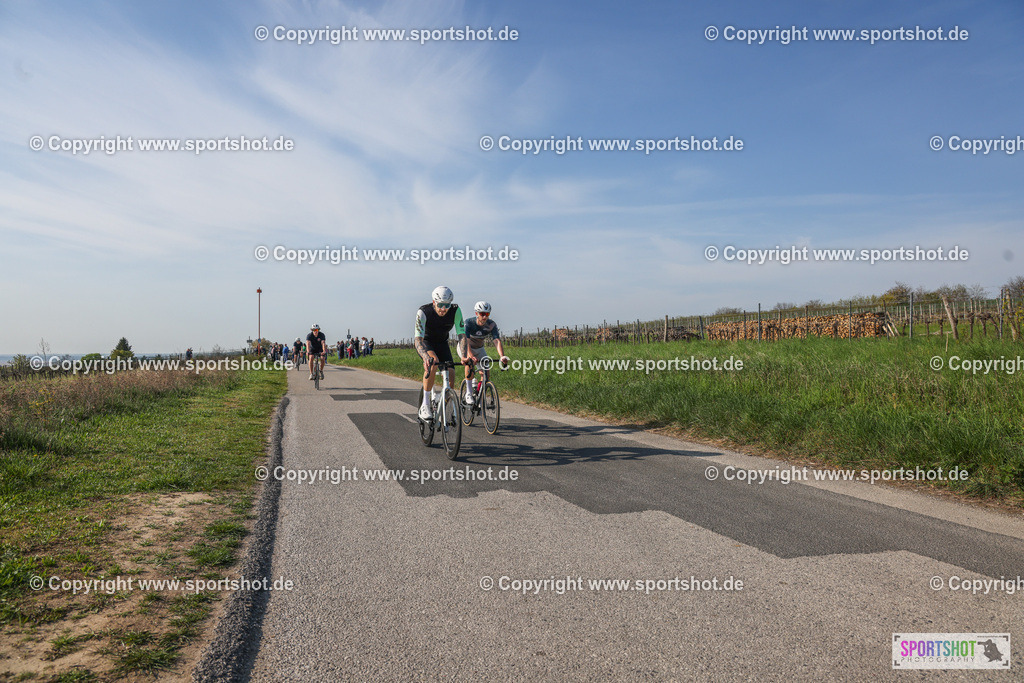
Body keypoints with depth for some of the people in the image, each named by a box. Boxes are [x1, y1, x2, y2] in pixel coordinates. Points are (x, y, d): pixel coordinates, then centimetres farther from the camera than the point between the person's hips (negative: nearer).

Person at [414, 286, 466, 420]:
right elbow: (418, 339, -40)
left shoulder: (455, 310, -25)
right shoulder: (423, 312, -33)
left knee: (450, 378, -11)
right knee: (433, 362, -35)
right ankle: (425, 405, -26)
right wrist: (426, 357, -58)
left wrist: (464, 356, -42)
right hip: (424, 342, -3)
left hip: (441, 342, 3)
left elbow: (461, 335, -26)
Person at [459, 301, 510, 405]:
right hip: (465, 348, -3)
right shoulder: (469, 323, -31)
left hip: (479, 349, 4)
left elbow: (497, 341, -35)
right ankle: (469, 394, -25)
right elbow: (466, 341, -44)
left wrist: (503, 356, -53)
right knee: (470, 362, -34)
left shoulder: (491, 325, -23)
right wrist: (471, 356, -61)